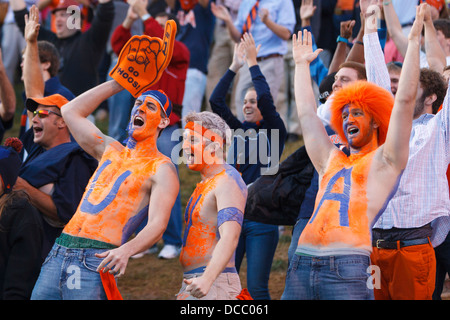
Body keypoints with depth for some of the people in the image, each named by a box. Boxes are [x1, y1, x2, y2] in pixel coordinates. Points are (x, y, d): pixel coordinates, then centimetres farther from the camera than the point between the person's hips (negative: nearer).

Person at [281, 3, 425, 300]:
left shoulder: (384, 161, 10)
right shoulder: (331, 161, 25)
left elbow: (404, 100, 4)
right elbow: (306, 113, 34)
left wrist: (414, 41, 3)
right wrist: (302, 64, 41)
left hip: (348, 267, -6)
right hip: (302, 264, 6)